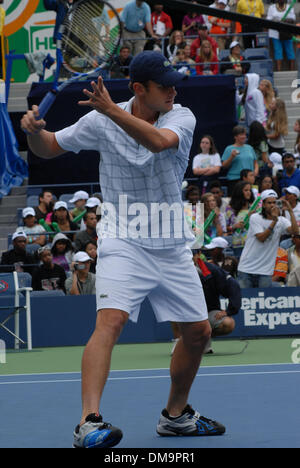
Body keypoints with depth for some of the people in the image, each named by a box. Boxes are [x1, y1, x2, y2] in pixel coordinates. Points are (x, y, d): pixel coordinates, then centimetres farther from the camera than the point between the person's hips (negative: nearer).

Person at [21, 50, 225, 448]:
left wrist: (111, 110, -35)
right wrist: (34, 130, -17)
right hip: (124, 246, -4)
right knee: (111, 320, -26)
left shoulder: (182, 117, -5)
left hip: (172, 249, 4)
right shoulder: (100, 122, -7)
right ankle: (89, 423, -36)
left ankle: (176, 415, 32)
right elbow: (48, 148, 5)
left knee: (198, 333, 10)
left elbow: (158, 141, -29)